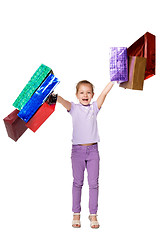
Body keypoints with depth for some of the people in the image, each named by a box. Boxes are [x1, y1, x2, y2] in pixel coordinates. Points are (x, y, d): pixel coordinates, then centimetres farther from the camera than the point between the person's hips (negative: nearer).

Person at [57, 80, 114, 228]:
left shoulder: (94, 107, 6)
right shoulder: (73, 108, 2)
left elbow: (104, 93, -3)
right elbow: (60, 99, -15)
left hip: (93, 149, 1)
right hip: (77, 149, -1)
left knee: (93, 183, 4)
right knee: (77, 182, 6)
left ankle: (93, 214, 14)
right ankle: (76, 214, 17)